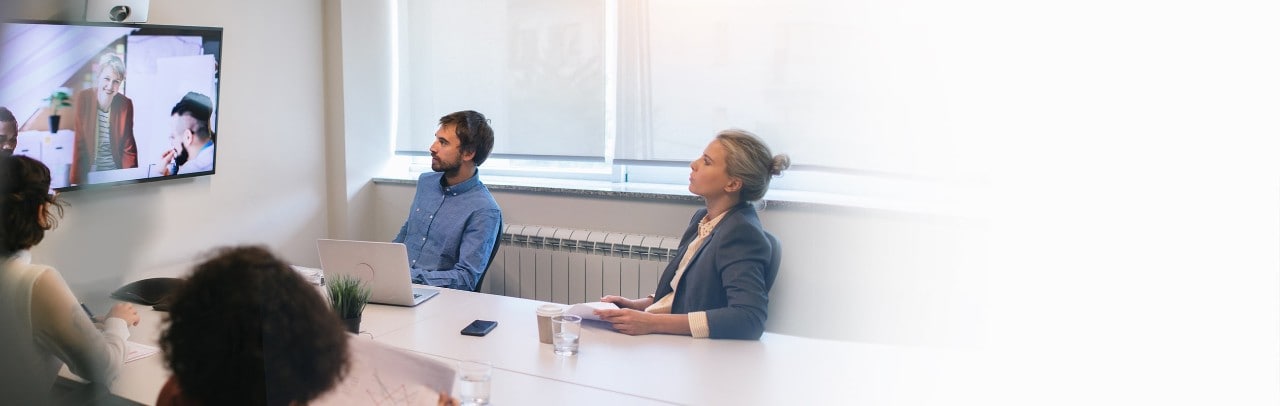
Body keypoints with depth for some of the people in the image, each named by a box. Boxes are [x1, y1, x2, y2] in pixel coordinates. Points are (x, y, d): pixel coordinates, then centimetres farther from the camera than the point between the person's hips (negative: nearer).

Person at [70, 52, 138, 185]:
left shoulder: (126, 105, -1)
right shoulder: (80, 100, -8)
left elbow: (128, 149, 5)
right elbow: (75, 145, -8)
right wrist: (74, 183, -16)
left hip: (115, 173, 2)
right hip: (87, 173, -2)